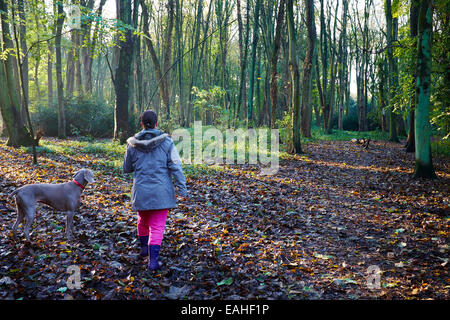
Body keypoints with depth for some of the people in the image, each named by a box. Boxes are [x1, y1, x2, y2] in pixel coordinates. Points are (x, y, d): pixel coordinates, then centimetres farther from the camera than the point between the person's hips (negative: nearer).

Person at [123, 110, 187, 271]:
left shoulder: (133, 144, -2)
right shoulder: (166, 142, -8)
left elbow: (127, 168, 9)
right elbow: (175, 167, -10)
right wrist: (182, 187, -6)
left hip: (141, 191, 3)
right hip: (161, 191, -2)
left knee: (143, 220, 25)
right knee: (157, 226, 3)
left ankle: (144, 248, 43)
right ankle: (153, 260, -2)